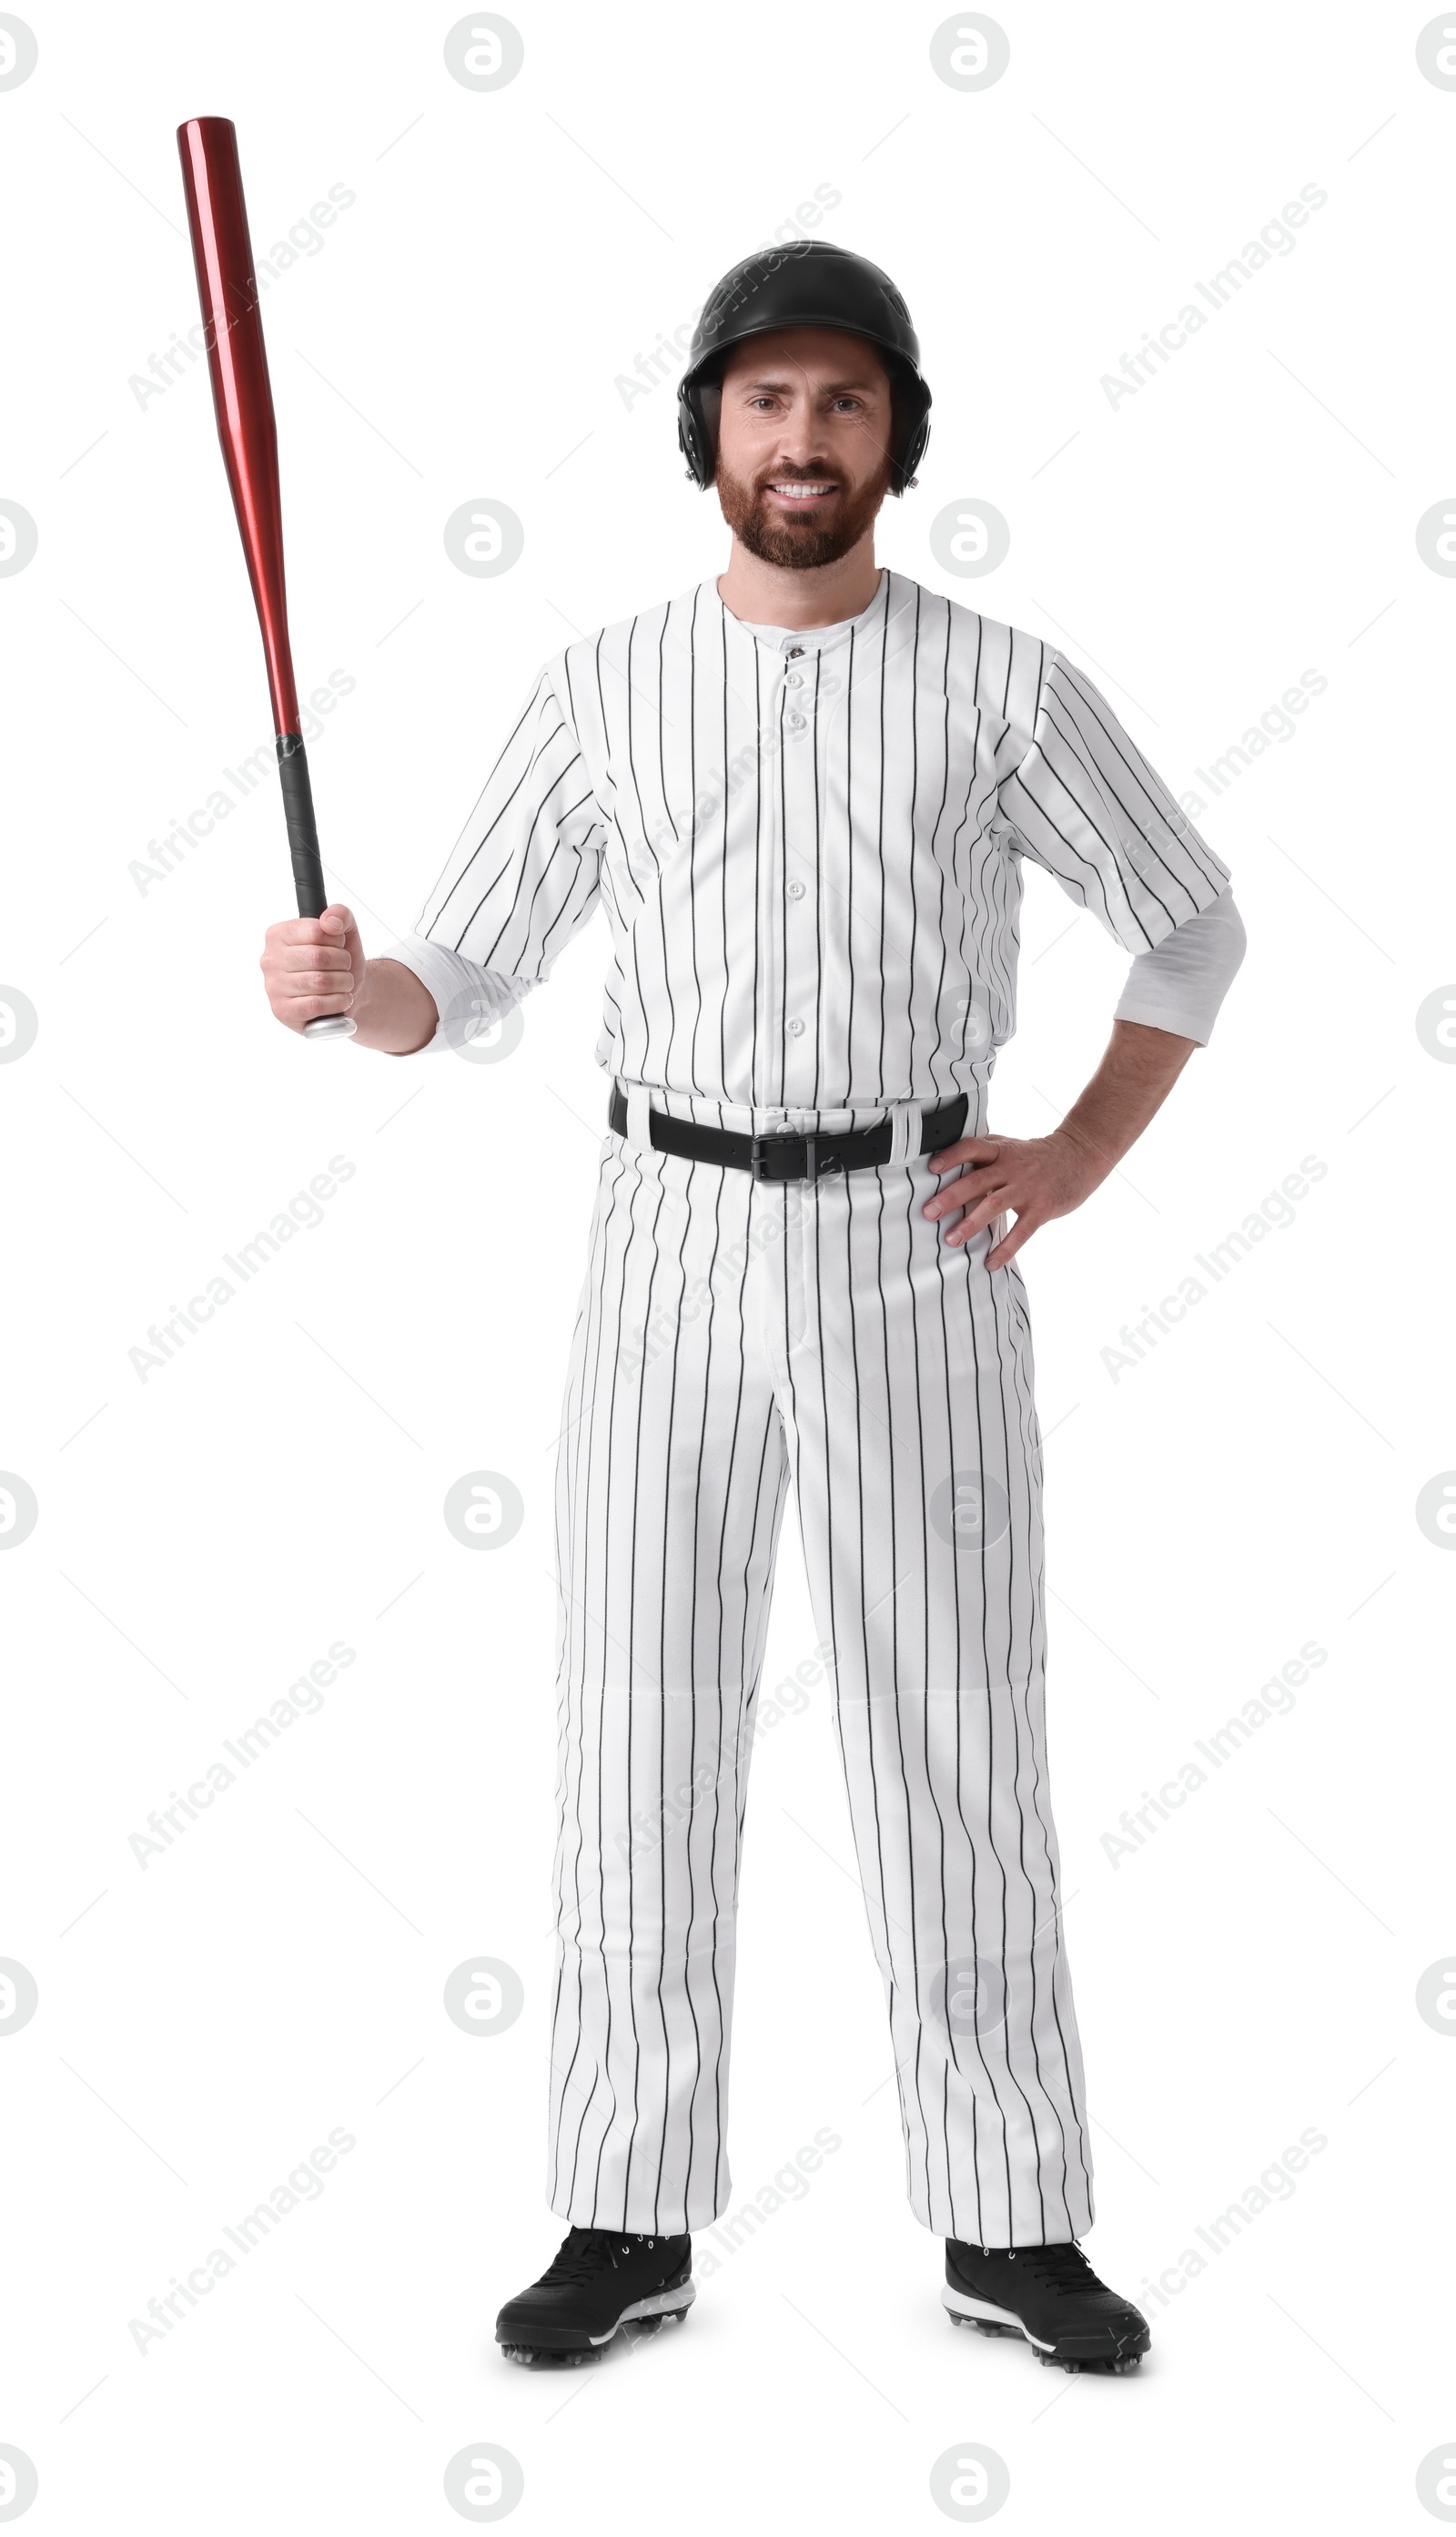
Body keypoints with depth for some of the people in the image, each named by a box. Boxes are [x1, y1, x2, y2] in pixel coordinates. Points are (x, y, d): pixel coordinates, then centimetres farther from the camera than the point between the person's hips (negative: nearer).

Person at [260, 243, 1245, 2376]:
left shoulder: (1004, 685, 1)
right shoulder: (602, 689, 5)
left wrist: (1077, 1164, 2)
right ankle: (632, 2222, 16)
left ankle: (1011, 2225, 16)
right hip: (672, 1249, 1)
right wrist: (337, 986, -16)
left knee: (960, 1742, 2)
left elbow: (1194, 932, 12)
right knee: (643, 1737, 2)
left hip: (918, 1258, -1)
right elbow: (465, 981, 6)